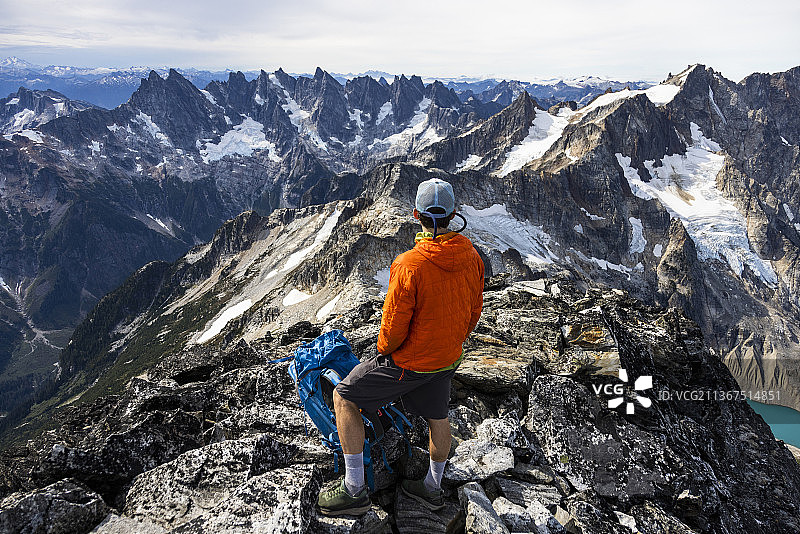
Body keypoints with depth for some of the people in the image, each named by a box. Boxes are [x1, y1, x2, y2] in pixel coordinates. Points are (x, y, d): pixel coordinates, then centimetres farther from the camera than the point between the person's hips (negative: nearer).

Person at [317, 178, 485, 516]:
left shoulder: (409, 265, -29)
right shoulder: (471, 258, -9)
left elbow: (393, 326, -22)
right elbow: (474, 313, 4)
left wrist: (383, 349, -1)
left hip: (409, 361, -6)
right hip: (448, 358, 7)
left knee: (344, 397, 8)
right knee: (437, 418, 24)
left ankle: (354, 490, 12)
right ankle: (432, 488, 46)